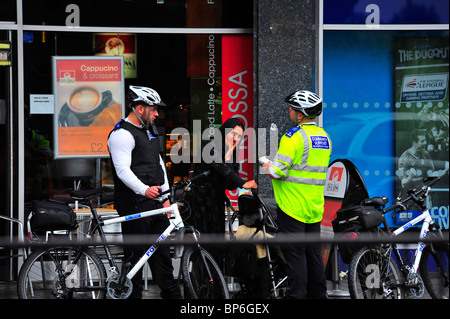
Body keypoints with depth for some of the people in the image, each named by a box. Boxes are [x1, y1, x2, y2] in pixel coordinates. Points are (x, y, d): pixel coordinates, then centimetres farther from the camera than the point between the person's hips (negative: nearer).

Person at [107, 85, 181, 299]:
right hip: (134, 203, -9)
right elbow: (123, 170, -22)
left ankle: (171, 294, 19)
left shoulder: (150, 130, 18)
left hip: (155, 200, 9)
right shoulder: (122, 134, -13)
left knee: (162, 249, 13)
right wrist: (144, 190, -36)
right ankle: (133, 294, 1)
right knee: (135, 254, -5)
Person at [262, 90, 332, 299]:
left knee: (294, 252, -3)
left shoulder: (294, 136, -15)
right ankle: (318, 293, 18)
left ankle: (296, 295, -2)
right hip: (315, 206, 8)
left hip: (292, 207, -8)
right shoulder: (324, 136, 10)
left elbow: (279, 171, -19)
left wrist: (269, 168, 3)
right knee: (314, 252, 13)